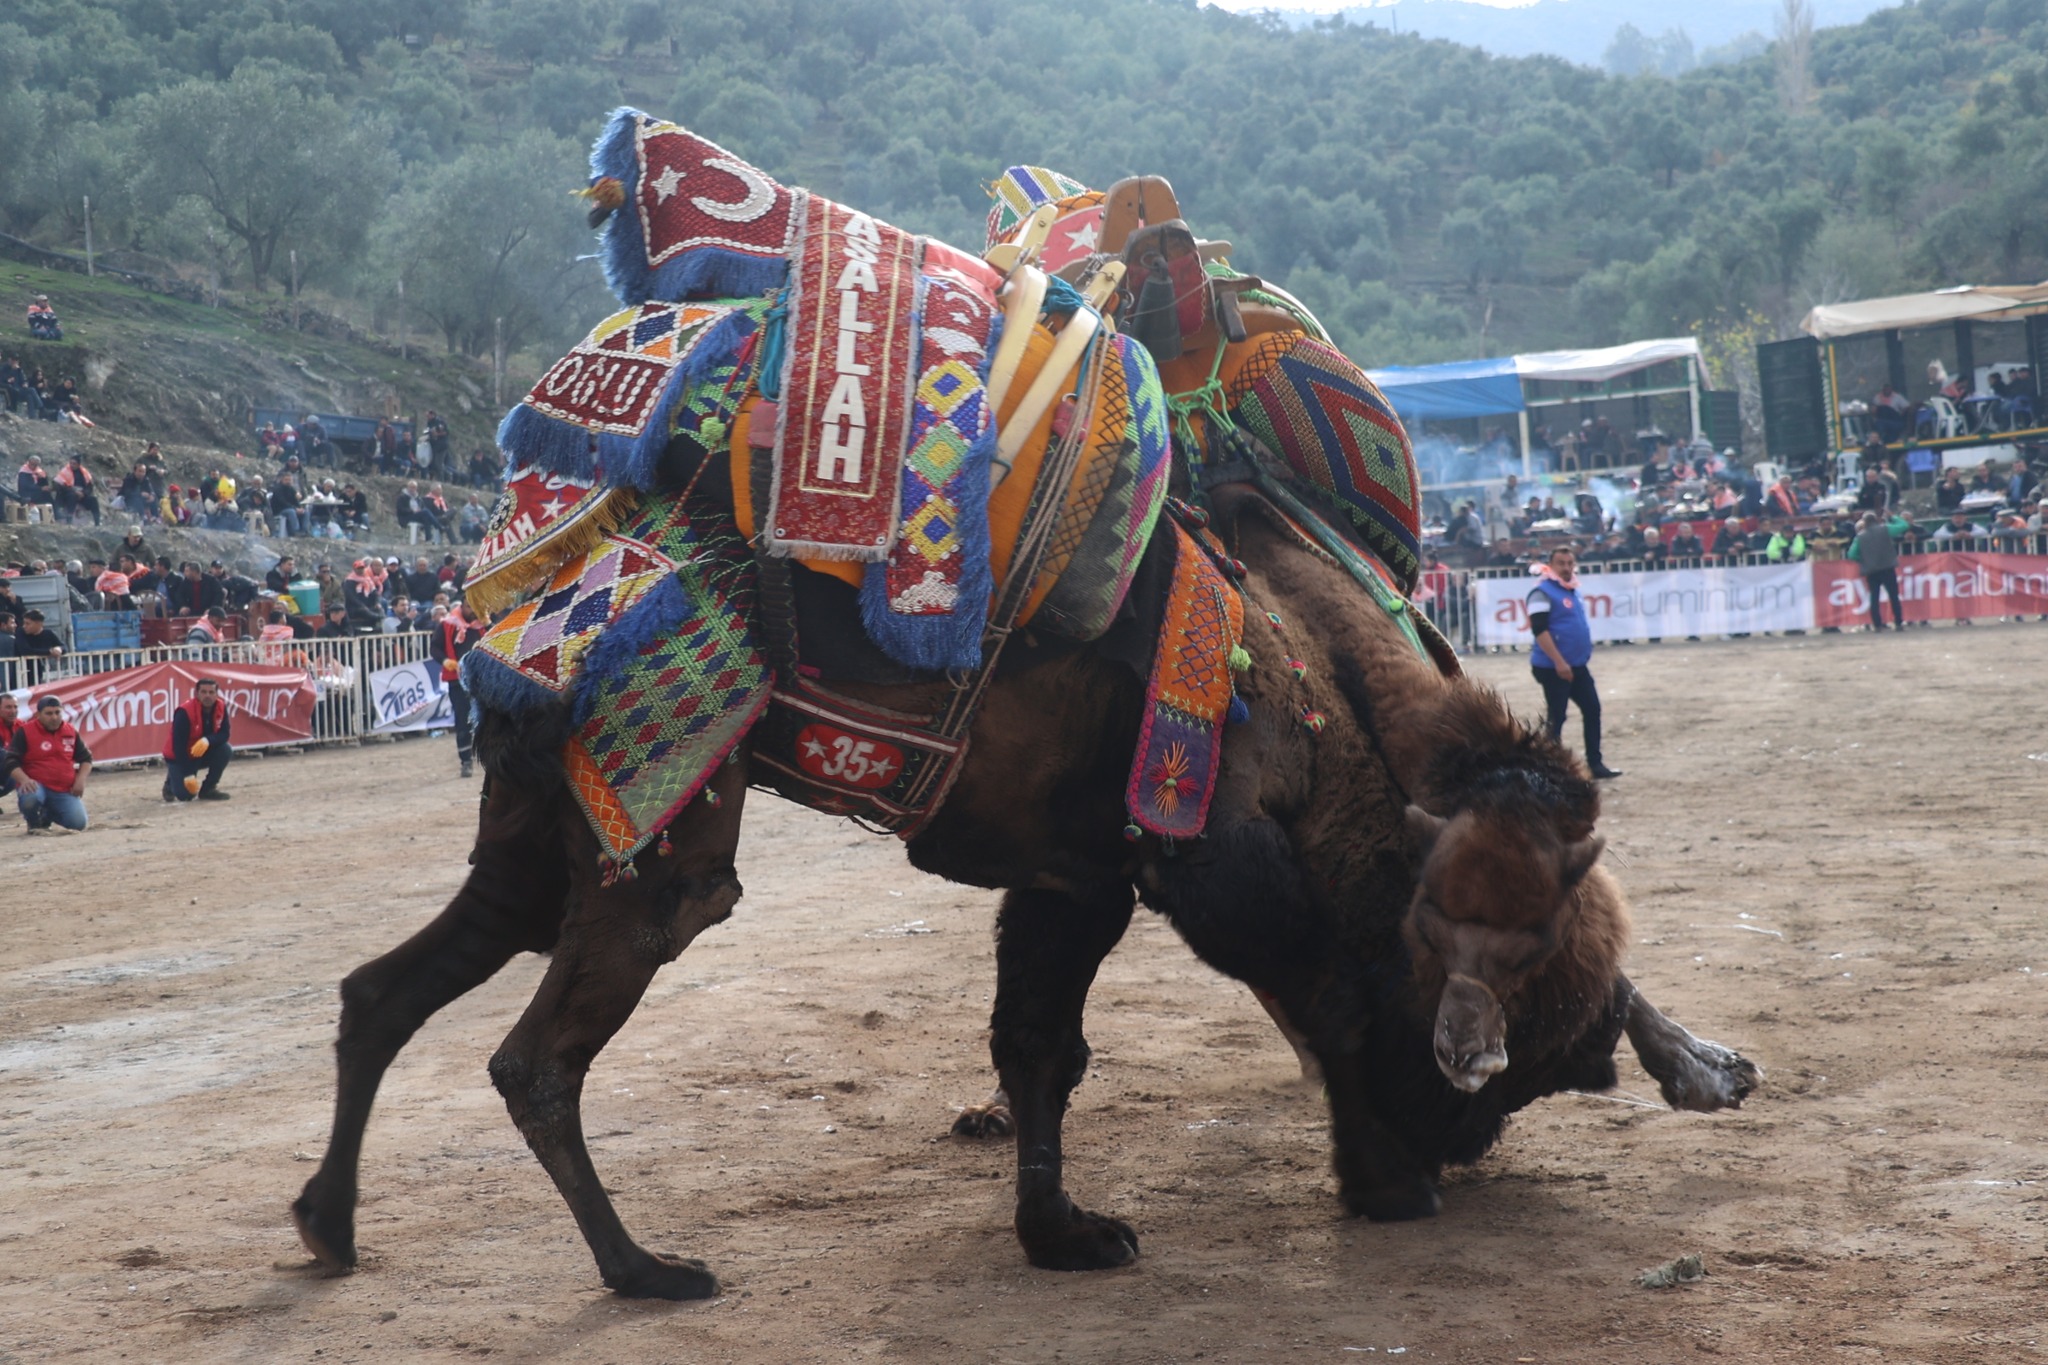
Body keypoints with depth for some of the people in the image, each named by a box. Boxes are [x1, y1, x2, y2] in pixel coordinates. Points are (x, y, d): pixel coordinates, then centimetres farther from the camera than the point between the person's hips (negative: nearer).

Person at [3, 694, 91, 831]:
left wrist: (80, 780, 1)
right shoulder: (25, 732, -4)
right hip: (36, 786, -4)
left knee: (78, 823, -16)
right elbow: (10, 761, -8)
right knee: (30, 799, -41)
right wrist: (24, 780, -26)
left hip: (64, 790, 4)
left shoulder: (71, 731, 9)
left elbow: (86, 758, 18)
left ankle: (47, 814, 20)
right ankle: (34, 823, -1)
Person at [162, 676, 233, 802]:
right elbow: (178, 745, -27)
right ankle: (172, 781, 20)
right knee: (185, 794, -17)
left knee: (226, 750, -22)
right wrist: (188, 775, -29)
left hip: (203, 753, 5)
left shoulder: (221, 707, -12)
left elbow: (224, 734, -16)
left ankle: (208, 788, -5)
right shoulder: (185, 712, -28)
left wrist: (207, 740, -39)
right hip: (179, 757, -5)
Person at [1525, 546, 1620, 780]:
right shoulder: (1543, 592, -14)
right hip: (1553, 668, -9)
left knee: (1592, 709, 10)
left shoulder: (1573, 591, 13)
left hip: (1578, 666, 9)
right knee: (1556, 717, -3)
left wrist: (1585, 659, 23)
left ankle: (1595, 763, 17)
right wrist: (1559, 662, -25)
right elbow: (1539, 630, -22)